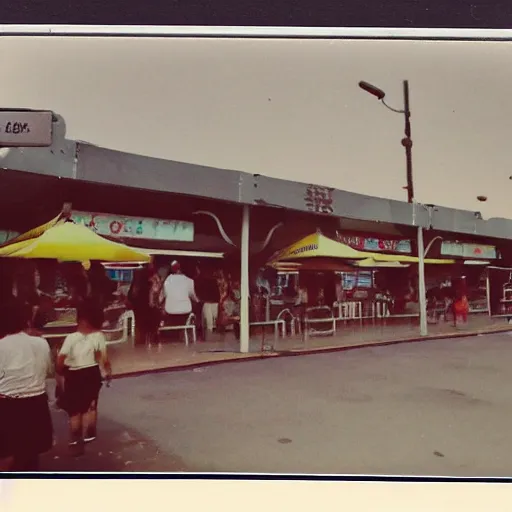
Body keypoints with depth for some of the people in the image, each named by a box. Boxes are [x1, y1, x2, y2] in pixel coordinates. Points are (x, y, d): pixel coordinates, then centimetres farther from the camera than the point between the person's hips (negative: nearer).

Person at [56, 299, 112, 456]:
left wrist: (59, 374, 1)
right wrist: (108, 372, 9)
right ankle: (87, 435, 32)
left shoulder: (72, 337, -19)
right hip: (92, 373, 2)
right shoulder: (99, 336, -12)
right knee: (90, 406, 22)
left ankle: (76, 441, 23)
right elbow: (104, 358, -8)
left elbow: (60, 360, -17)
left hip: (74, 375, -2)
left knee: (74, 410, 15)